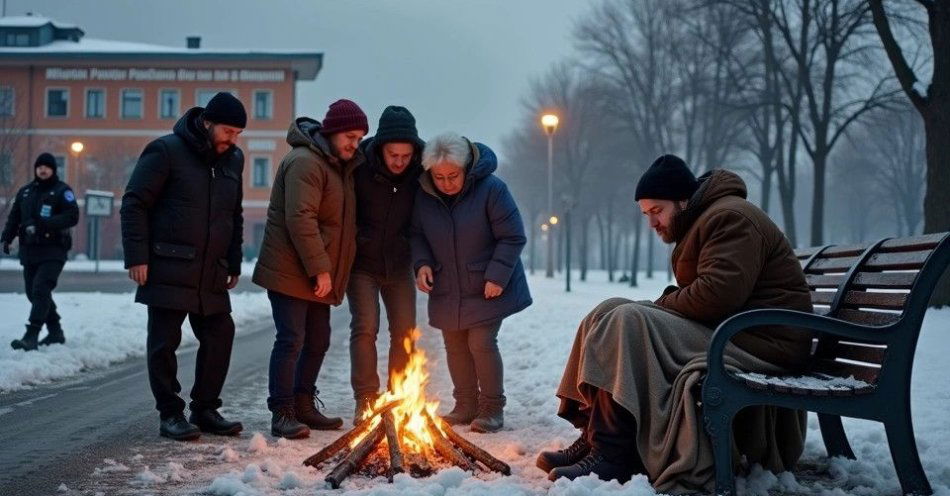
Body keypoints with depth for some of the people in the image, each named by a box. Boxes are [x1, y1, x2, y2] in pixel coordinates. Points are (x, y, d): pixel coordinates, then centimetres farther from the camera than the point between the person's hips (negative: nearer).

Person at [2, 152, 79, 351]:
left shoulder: (62, 191, -2)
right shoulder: (25, 192, 15)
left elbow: (72, 216, -13)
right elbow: (14, 217, 17)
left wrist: (44, 224, -23)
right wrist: (6, 238, 0)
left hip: (53, 252, -7)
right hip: (29, 251, 7)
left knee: (41, 291, -16)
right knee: (34, 293, 10)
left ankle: (31, 336, -19)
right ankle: (55, 331, 24)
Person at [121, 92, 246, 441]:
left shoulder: (233, 159, 11)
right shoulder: (167, 151, -8)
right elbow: (134, 204, -9)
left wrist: (234, 263, 16)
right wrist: (137, 257, -15)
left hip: (211, 275, 6)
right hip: (169, 271, -6)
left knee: (219, 336, 7)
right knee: (165, 342, 0)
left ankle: (205, 410, 19)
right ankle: (170, 415, 10)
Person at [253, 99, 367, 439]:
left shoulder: (340, 165, 15)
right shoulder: (305, 162, -16)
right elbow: (300, 219, -24)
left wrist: (330, 271, 14)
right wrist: (320, 269, -24)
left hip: (319, 276, 10)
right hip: (291, 272, -10)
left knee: (318, 342, 14)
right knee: (291, 340, -8)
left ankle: (303, 407, 26)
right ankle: (282, 414, 0)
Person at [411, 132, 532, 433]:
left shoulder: (491, 189, -19)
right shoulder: (424, 195, -7)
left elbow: (513, 237, -14)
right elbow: (417, 234, 9)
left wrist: (497, 276, -20)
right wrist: (422, 263, -9)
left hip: (487, 288, -5)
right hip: (446, 290, 5)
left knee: (482, 343, -10)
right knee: (455, 346, 10)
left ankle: (492, 409, 6)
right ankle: (466, 406, 26)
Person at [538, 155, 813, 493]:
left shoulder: (729, 218, -13)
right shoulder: (699, 222, 21)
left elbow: (716, 294, -25)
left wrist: (663, 303, -9)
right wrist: (664, 305, -1)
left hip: (759, 340, -11)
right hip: (722, 329, 11)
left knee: (628, 323, -24)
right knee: (611, 313, 3)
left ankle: (612, 455, -24)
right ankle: (594, 437, -6)